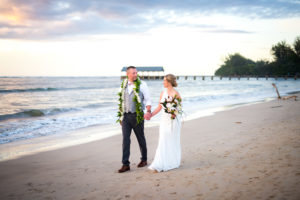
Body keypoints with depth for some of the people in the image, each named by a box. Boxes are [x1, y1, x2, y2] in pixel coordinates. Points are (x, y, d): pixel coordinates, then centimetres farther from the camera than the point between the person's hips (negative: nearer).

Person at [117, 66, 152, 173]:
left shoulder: (142, 84, -4)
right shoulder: (124, 84, 8)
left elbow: (148, 99, -5)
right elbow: (122, 100, 14)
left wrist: (148, 111, -22)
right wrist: (121, 116, 14)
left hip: (137, 115, -3)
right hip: (125, 116, 3)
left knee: (141, 138, 10)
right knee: (125, 139, -5)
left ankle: (144, 159, 29)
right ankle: (125, 164, -6)